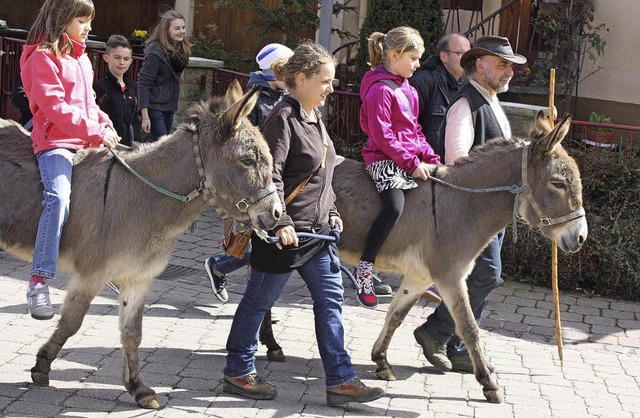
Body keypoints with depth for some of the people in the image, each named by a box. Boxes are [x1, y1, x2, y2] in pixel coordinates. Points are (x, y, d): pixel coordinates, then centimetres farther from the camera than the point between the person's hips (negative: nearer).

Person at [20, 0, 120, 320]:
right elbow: (55, 107, -18)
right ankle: (39, 283, -32)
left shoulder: (81, 58, 19)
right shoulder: (43, 58, -8)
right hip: (54, 141, -9)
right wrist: (95, 132, -20)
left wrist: (105, 125, 7)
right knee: (59, 197, -30)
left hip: (87, 143, 9)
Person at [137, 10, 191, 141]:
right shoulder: (155, 52, -18)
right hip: (155, 107, -8)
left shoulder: (181, 48, 6)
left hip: (170, 106, 8)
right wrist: (145, 116, -20)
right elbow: (144, 83, -17)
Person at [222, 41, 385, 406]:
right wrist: (281, 223, -26)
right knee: (259, 300, 5)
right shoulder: (284, 118, -16)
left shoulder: (315, 118, 13)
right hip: (285, 233, -10)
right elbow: (270, 176, -22)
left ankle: (340, 379, 13)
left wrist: (331, 212, 16)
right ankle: (238, 372, 20)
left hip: (317, 231, 10)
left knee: (331, 299, 8)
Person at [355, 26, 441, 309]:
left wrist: (430, 158, 9)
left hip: (411, 159, 10)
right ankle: (364, 270, -19)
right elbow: (383, 136, -18)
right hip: (385, 159, -10)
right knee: (394, 207, -29)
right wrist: (411, 163, -18)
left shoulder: (407, 89, 17)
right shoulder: (381, 89, -13)